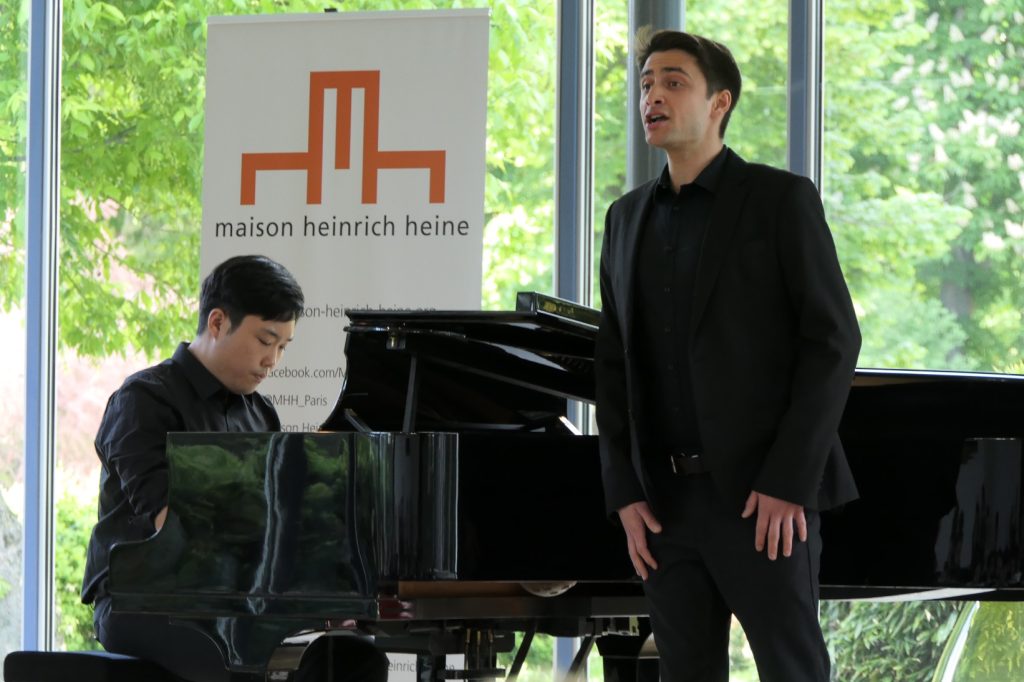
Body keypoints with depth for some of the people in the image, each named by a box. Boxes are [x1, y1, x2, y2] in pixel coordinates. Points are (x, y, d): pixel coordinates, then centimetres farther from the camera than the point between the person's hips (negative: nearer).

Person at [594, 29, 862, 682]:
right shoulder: (628, 218, 15)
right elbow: (614, 364, 14)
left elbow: (832, 341, -8)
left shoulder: (780, 199, -2)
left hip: (763, 495, -5)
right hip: (666, 502, 5)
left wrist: (789, 482, -14)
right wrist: (625, 493, 4)